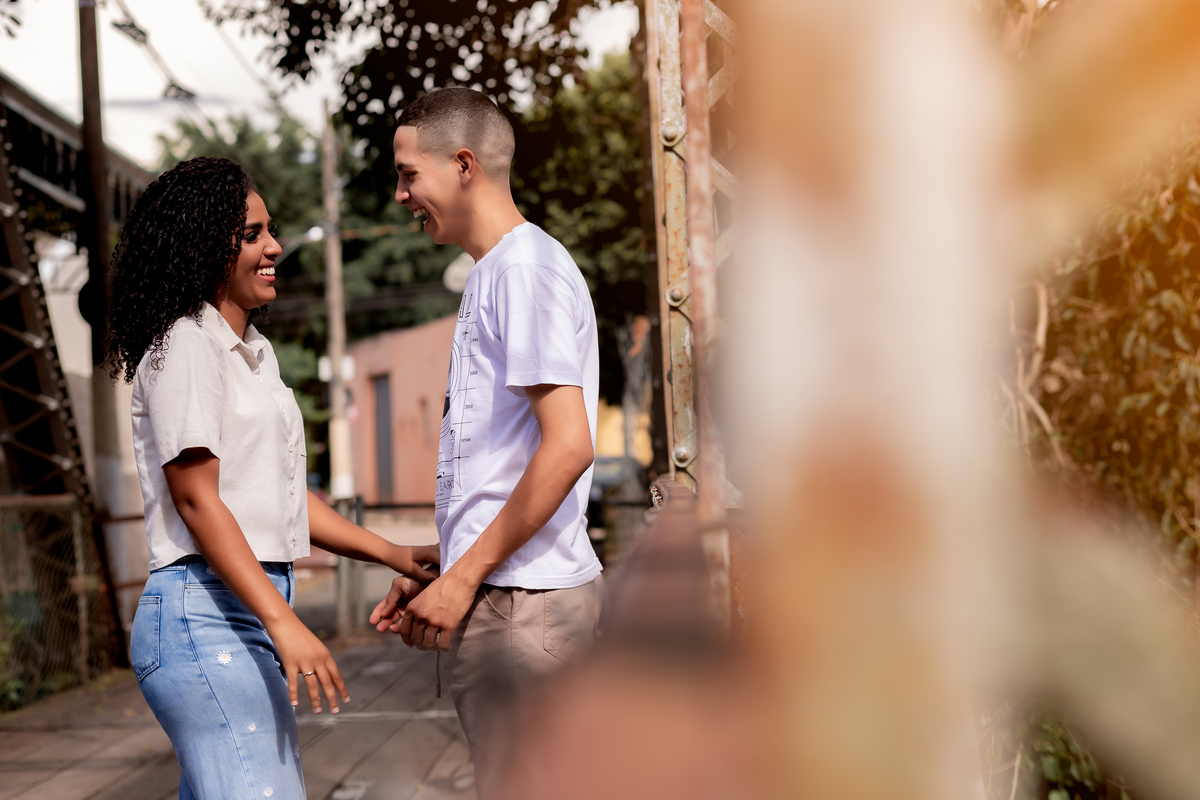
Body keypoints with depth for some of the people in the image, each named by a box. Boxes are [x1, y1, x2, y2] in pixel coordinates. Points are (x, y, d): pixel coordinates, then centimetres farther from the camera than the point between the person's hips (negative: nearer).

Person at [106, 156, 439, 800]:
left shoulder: (250, 352, 21)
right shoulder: (184, 346, -9)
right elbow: (196, 499, -17)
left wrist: (397, 556, 13)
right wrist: (284, 624, -24)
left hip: (246, 616, 9)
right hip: (204, 613, -9)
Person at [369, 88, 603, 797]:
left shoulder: (528, 267, -12)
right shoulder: (493, 273, 19)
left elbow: (567, 445, -21)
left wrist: (463, 578, -18)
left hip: (518, 602, -10)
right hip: (504, 589, 10)